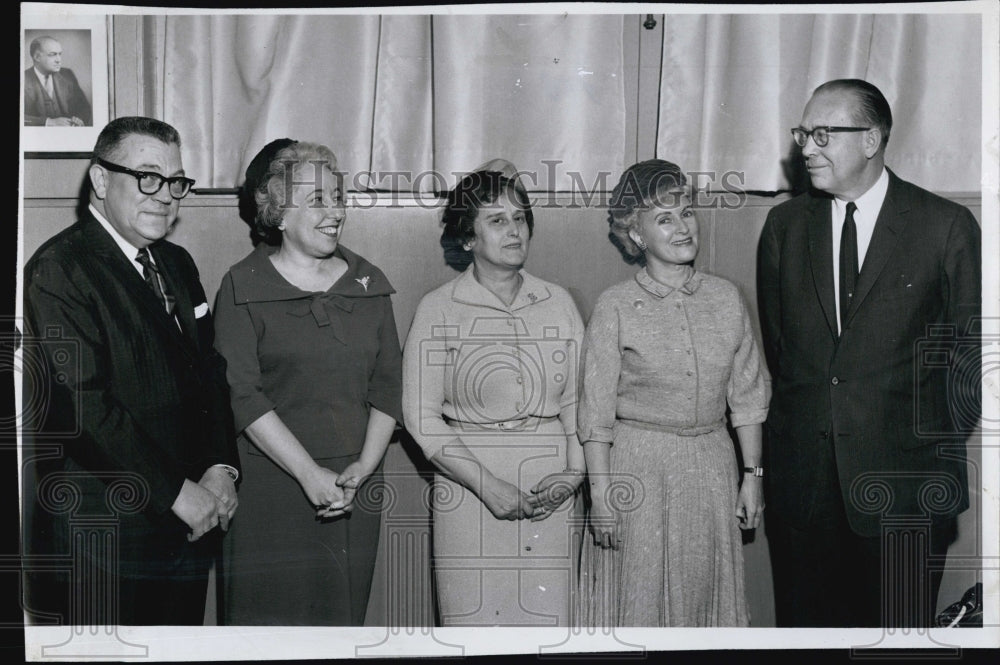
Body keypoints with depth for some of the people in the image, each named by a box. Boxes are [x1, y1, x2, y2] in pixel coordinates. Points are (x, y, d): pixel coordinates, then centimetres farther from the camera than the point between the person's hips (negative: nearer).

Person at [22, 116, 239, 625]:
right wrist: (177, 491, -17)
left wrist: (220, 467, -3)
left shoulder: (177, 264, 14)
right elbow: (81, 406, -20)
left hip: (188, 525, 7)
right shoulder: (57, 271, -12)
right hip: (104, 537, -7)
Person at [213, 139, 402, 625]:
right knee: (270, 616, 3)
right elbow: (242, 395, -10)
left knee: (344, 616, 9)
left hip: (355, 490, 4)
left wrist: (364, 467, -7)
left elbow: (387, 387, 7)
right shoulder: (243, 287, -2)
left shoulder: (369, 284, 10)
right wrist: (309, 473, -15)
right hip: (270, 488, -3)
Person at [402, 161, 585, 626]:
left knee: (549, 618, 4)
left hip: (549, 492, 3)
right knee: (474, 618, 1)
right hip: (469, 486, -2)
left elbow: (577, 400, 9)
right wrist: (488, 486, -13)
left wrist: (575, 472, -6)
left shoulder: (559, 304, 9)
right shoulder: (438, 310, -2)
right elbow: (421, 416, -6)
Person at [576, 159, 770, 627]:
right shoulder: (616, 307, -7)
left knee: (705, 591, 14)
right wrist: (601, 495, -8)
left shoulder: (725, 298, 2)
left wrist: (752, 474, 7)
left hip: (711, 464, 3)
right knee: (639, 595, 6)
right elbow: (596, 412, -6)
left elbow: (746, 394, 8)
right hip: (639, 468, -3)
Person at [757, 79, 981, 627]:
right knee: (804, 620, 10)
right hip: (801, 476, 3)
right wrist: (804, 413, 10)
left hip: (904, 484, -2)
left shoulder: (946, 226, -3)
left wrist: (944, 447, 4)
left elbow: (969, 353, 3)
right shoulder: (784, 224, 7)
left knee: (899, 624, 6)